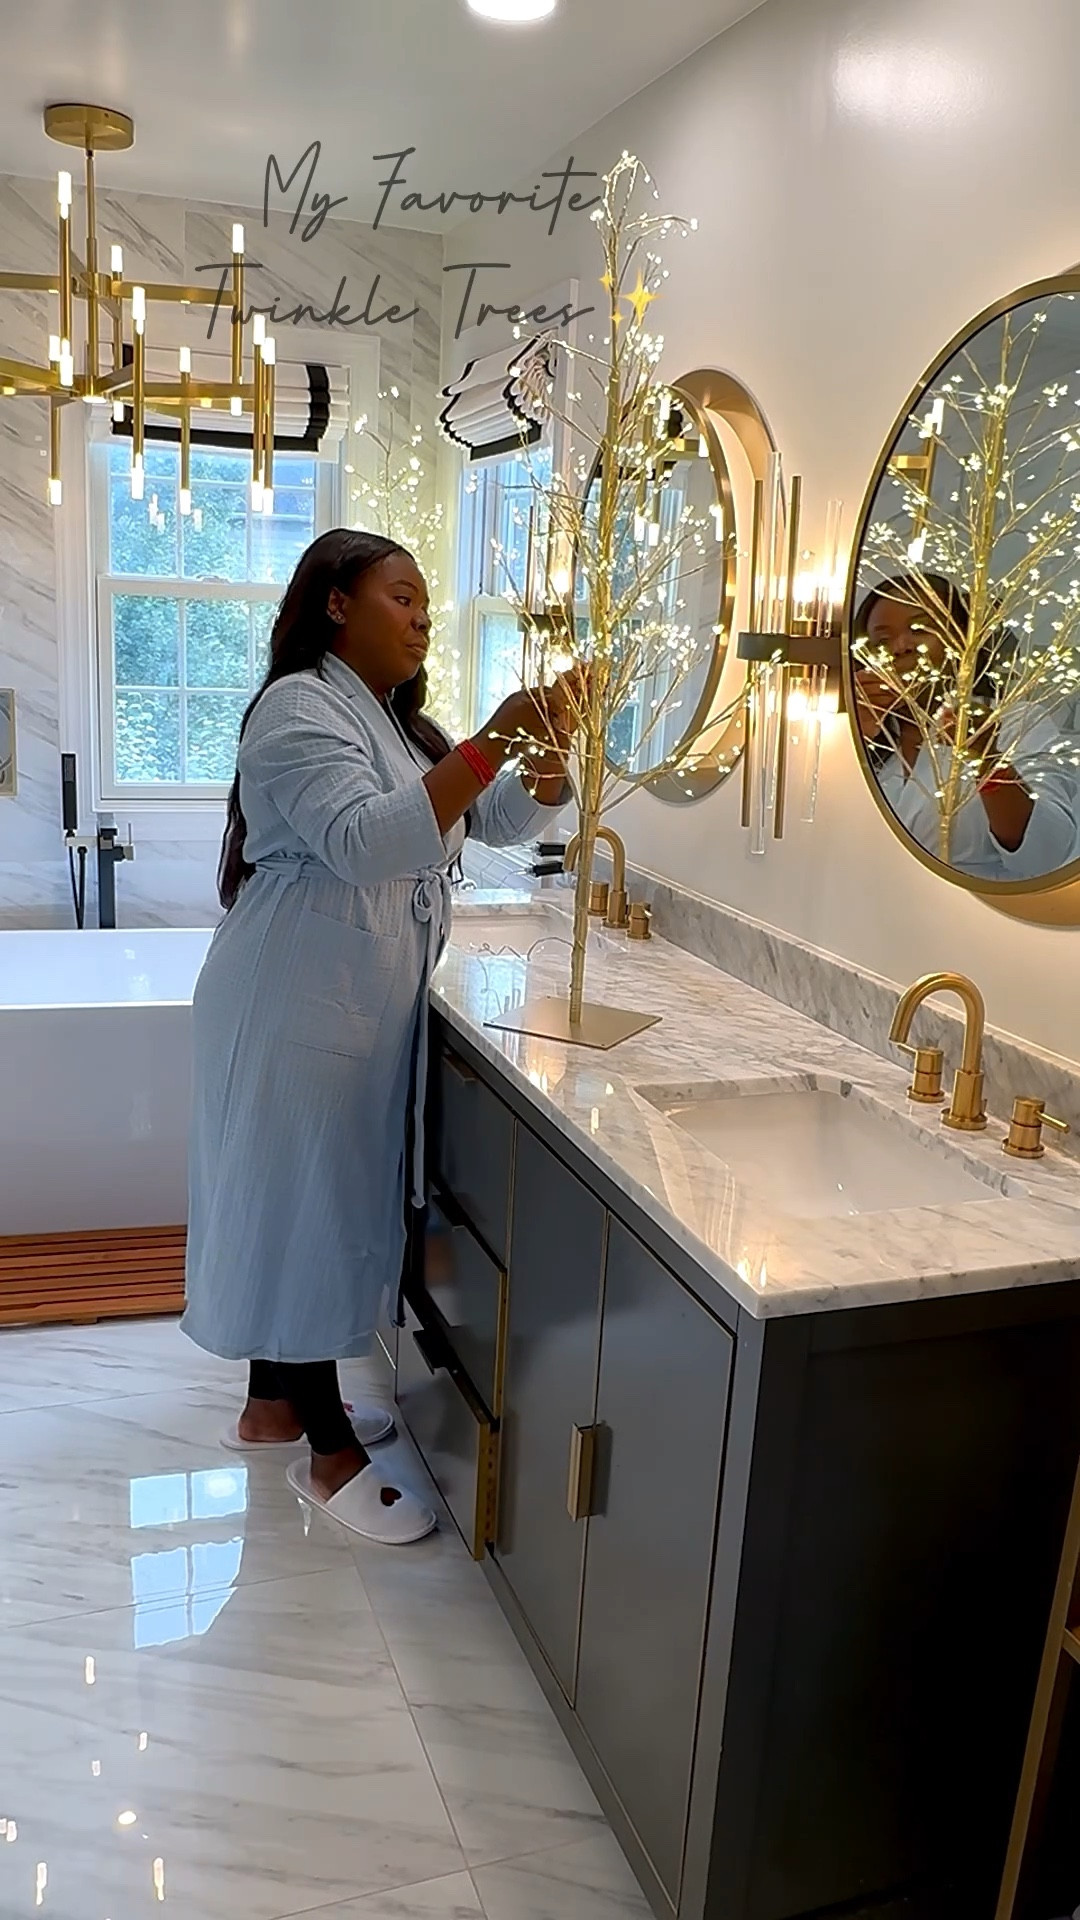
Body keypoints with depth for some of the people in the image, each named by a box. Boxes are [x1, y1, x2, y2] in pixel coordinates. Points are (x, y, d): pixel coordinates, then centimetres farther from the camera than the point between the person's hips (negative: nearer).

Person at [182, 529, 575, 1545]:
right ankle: (332, 1456, 11)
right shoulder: (299, 707, -14)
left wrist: (549, 753, -8)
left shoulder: (394, 720, 16)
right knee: (301, 1212, 0)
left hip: (361, 1011, 10)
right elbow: (366, 843, -29)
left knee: (302, 1209, 17)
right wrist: (489, 744, -31)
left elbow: (500, 821, 12)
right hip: (296, 1012, -10)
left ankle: (274, 1404, 32)